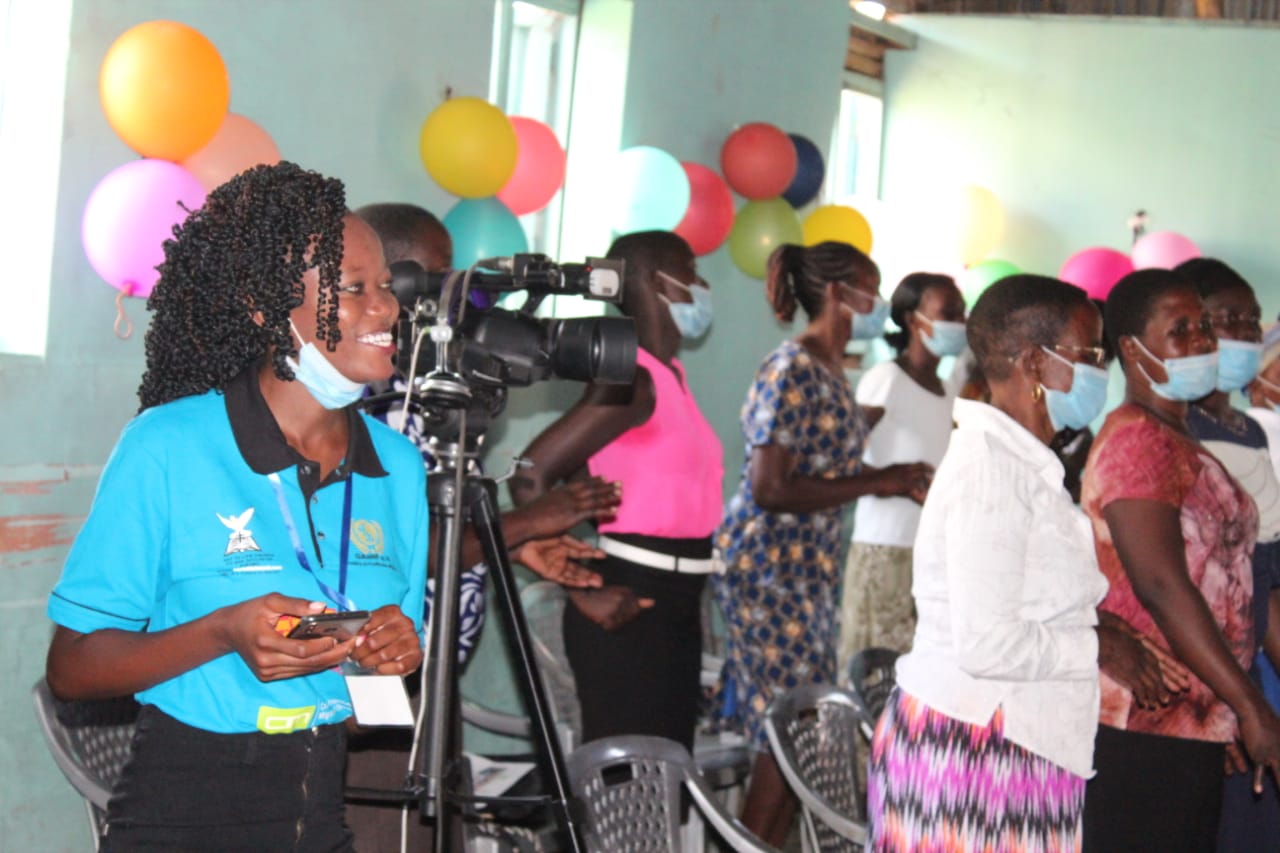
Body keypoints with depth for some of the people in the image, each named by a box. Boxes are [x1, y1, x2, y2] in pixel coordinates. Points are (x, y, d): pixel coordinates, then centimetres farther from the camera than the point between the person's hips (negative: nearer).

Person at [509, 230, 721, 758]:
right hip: (630, 612, -9)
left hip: (674, 609, 9)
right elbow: (532, 475, -22)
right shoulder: (633, 379, -14)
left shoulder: (671, 375, 13)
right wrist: (583, 593, -20)